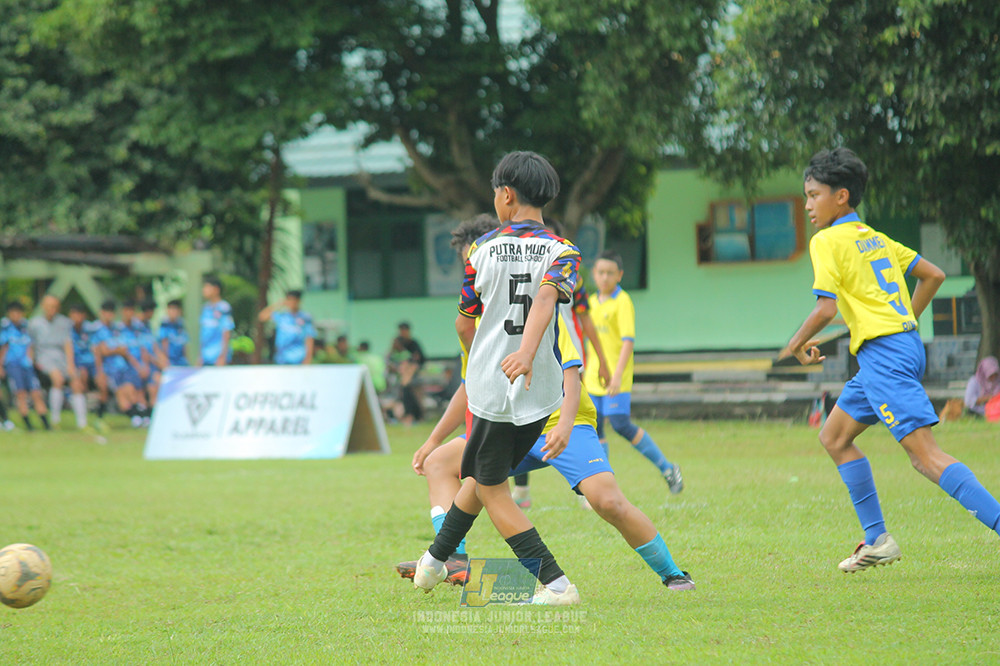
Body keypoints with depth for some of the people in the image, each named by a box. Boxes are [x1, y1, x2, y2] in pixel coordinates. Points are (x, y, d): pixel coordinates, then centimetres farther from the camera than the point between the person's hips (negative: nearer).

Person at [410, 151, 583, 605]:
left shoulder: (482, 249, 2)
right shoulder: (562, 251, 1)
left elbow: (464, 324, 10)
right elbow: (546, 298, -21)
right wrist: (526, 352, -35)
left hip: (490, 388, -2)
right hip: (541, 391, 2)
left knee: (492, 489, 6)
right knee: (482, 475, 20)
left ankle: (556, 584, -5)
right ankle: (435, 561, 30)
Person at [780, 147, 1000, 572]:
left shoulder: (828, 241, -5)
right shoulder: (876, 239, 20)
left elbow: (826, 308, -15)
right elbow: (933, 275, 23)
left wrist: (795, 346, 2)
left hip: (883, 353, -10)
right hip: (905, 343, 10)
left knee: (925, 454, -15)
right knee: (834, 437, 18)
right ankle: (878, 540, 16)